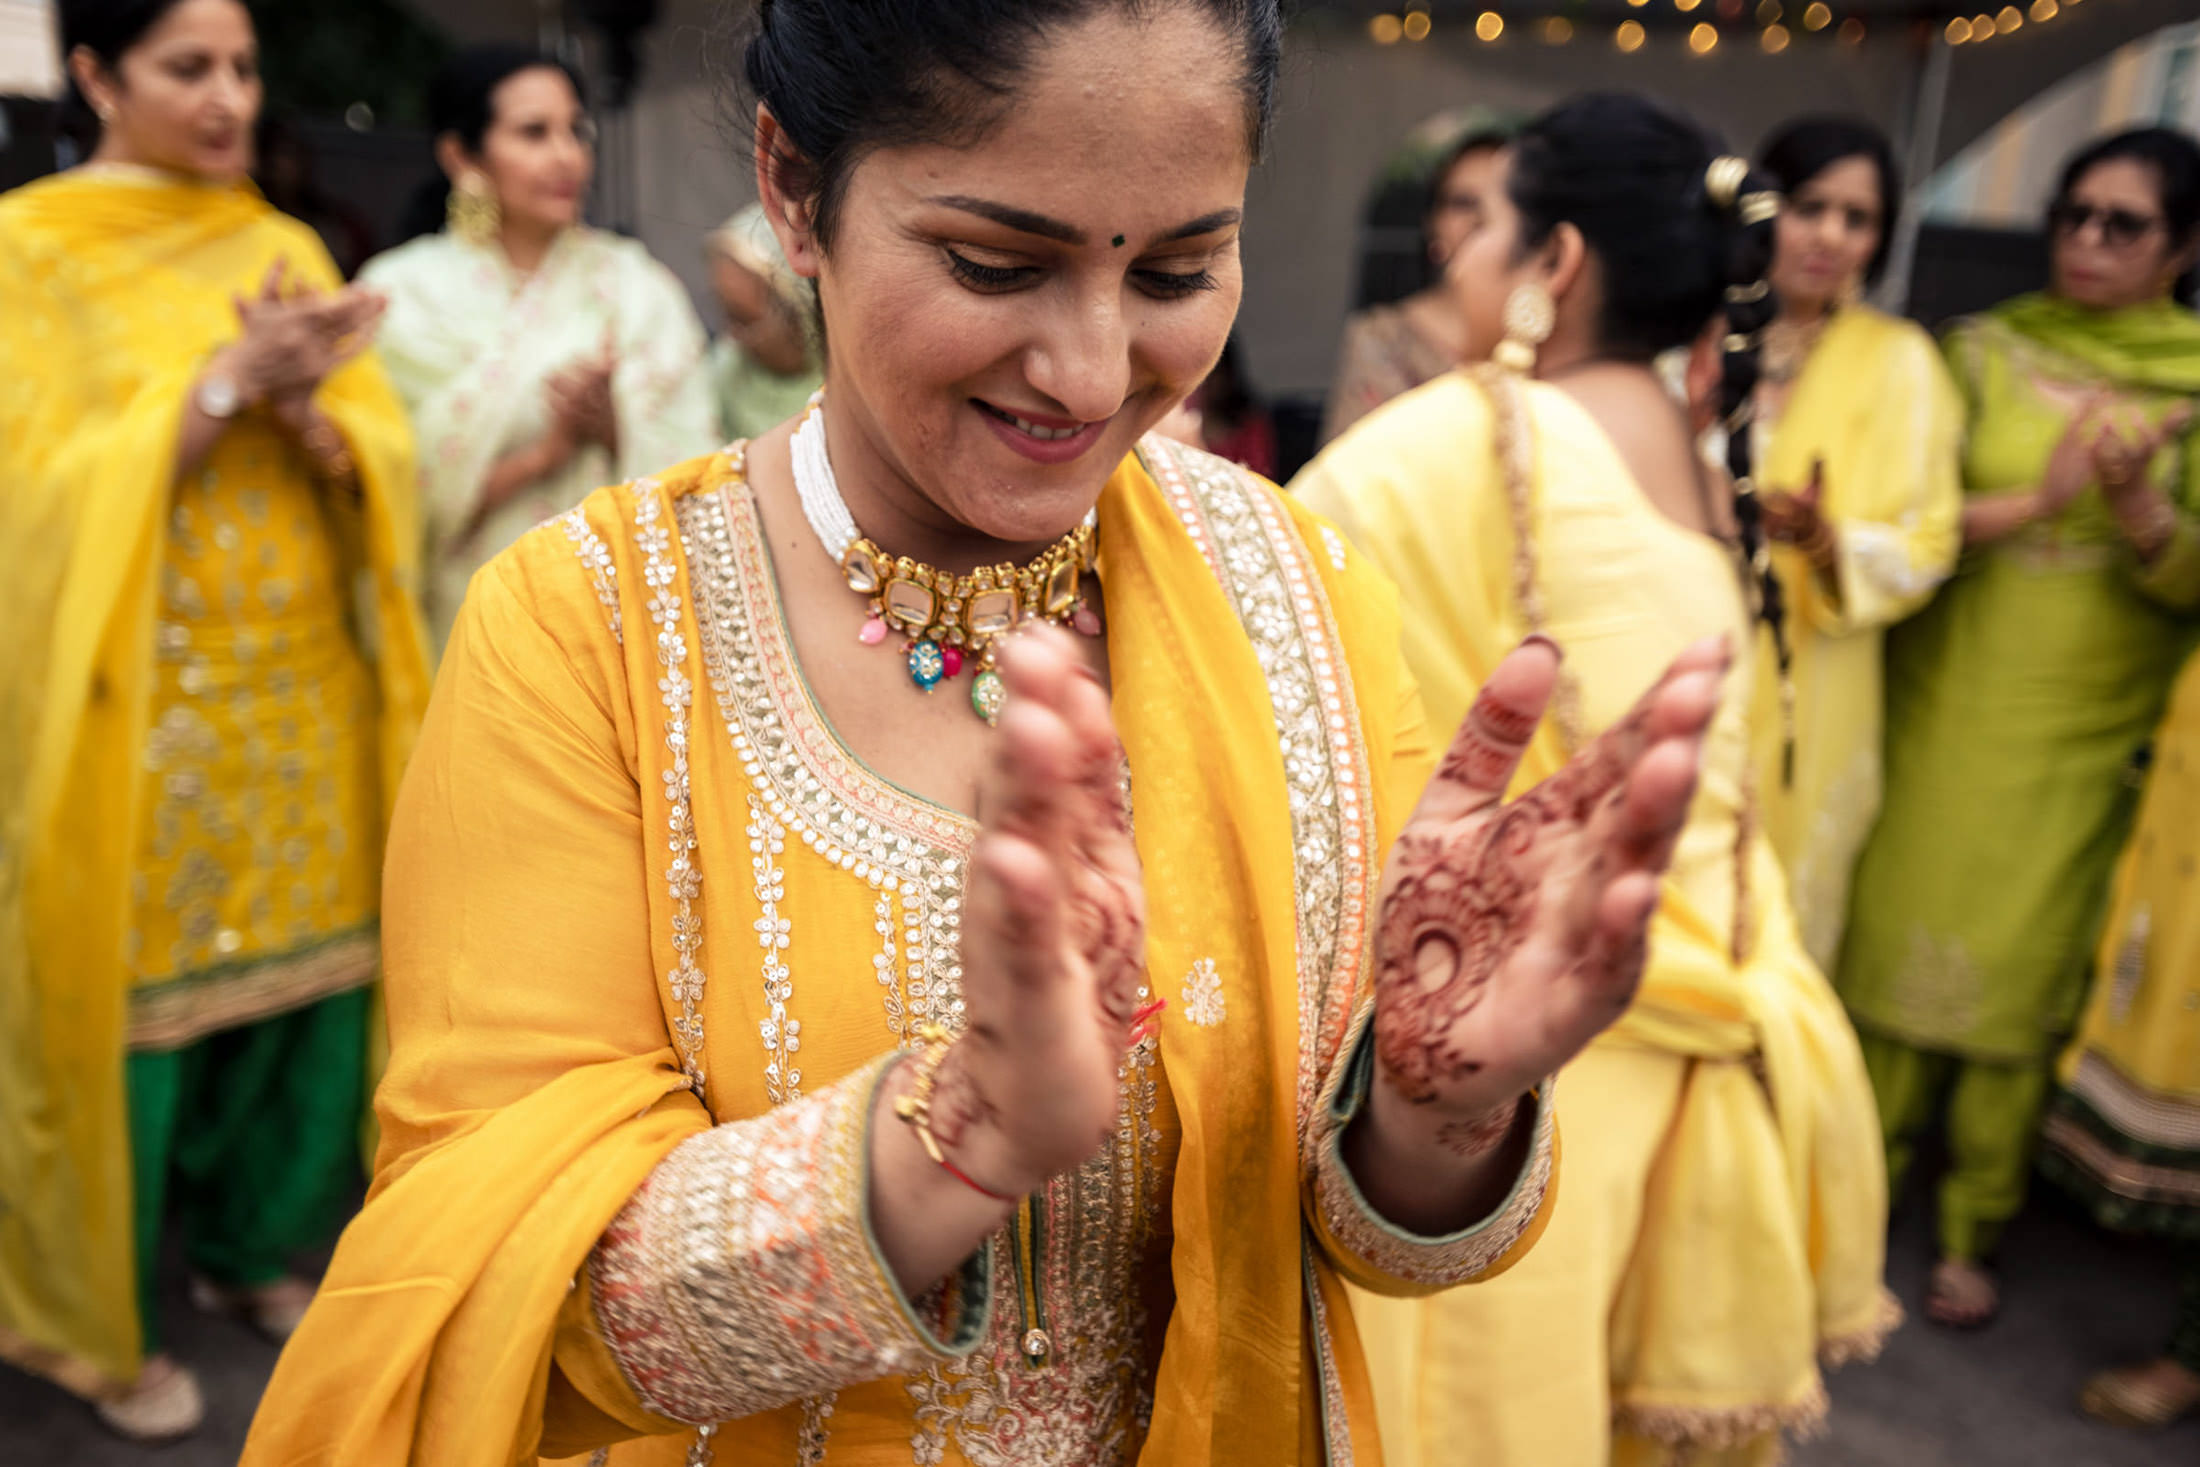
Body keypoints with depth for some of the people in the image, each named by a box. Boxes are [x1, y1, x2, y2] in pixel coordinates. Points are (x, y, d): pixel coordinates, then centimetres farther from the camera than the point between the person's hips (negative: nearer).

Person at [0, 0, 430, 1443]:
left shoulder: (287, 246, 9)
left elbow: (383, 460, 3)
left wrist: (300, 406, -17)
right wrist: (227, 381, -18)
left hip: (303, 694, 4)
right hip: (137, 705, -4)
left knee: (304, 976, 10)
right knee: (135, 994, 5)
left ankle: (257, 1243, 34)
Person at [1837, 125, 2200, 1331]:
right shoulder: (1983, 352, 4)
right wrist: (2038, 501, -19)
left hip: (2085, 738, 0)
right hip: (1944, 711, 0)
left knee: (2024, 979, 4)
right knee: (1898, 945, 3)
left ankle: (1973, 1232, 19)